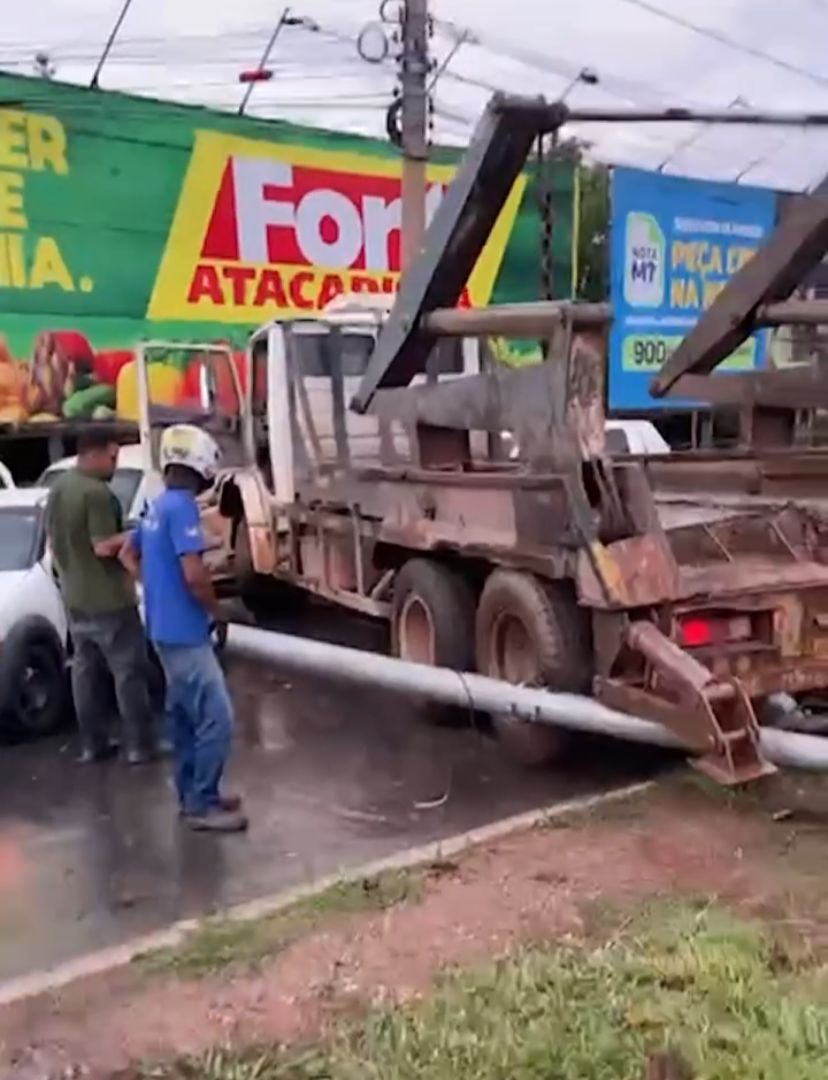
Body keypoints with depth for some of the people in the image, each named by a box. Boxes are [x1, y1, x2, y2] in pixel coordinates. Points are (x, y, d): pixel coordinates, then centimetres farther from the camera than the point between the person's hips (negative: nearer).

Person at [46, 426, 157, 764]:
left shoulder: (57, 489, 9)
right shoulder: (96, 492, -21)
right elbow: (104, 546, -24)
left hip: (75, 598, 9)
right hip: (108, 599, -9)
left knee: (85, 670, 13)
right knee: (129, 671, 1)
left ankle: (93, 744, 20)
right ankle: (139, 745, 6)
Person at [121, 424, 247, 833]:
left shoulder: (158, 506, 10)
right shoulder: (182, 507, -19)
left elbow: (128, 555, 24)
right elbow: (194, 574, -26)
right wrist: (216, 611, -9)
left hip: (165, 627, 10)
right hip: (185, 631, -10)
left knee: (184, 714, 18)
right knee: (215, 718, -6)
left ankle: (192, 794, 27)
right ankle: (202, 805, 1)